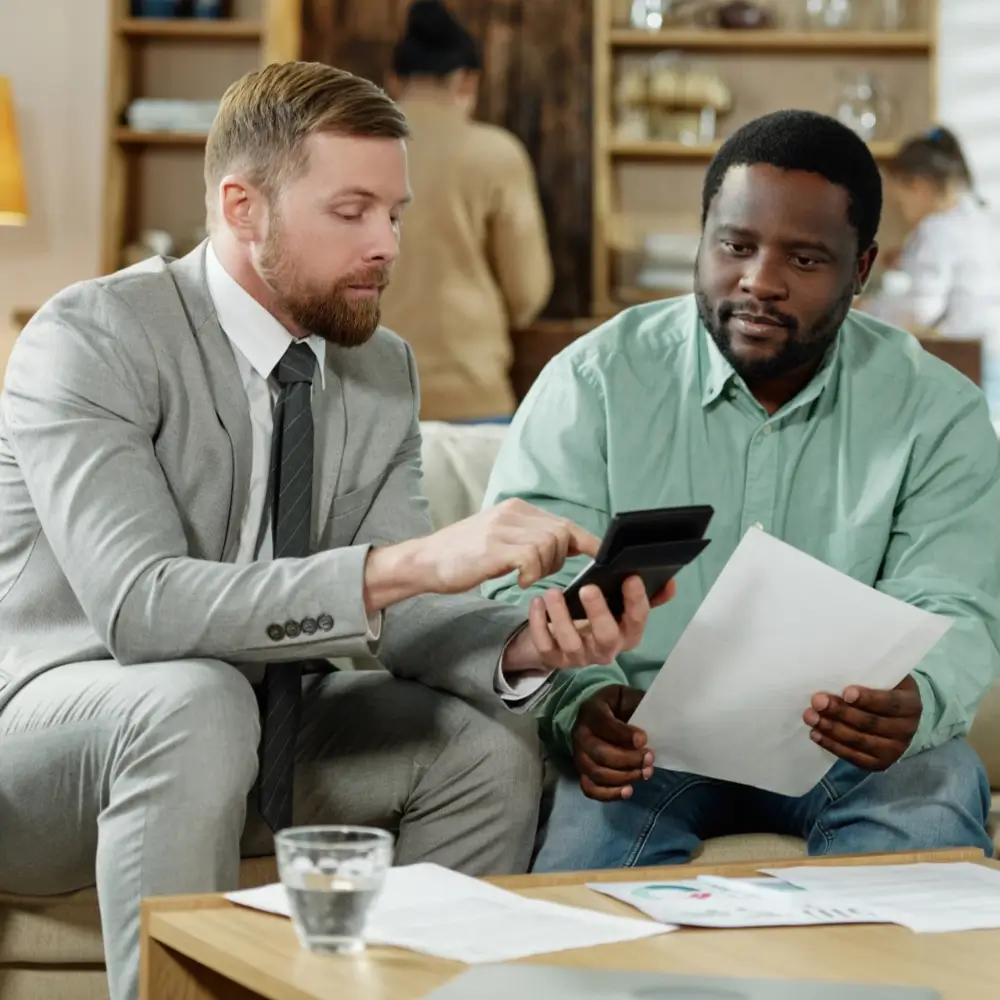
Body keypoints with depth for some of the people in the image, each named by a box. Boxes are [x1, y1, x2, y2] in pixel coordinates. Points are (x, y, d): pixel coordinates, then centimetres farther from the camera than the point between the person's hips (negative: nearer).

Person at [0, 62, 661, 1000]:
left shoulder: (382, 368, 2)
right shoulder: (93, 338, -20)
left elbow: (397, 610, -3)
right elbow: (141, 605, -34)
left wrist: (523, 642, -25)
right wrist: (409, 561, -41)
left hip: (246, 732, 7)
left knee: (487, 742, -9)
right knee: (197, 698, -35)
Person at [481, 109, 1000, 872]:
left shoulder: (937, 410, 4)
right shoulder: (595, 381, 1)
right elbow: (528, 586, -6)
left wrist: (914, 703, -29)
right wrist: (580, 700, -29)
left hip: (851, 736, 2)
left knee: (930, 821, -31)